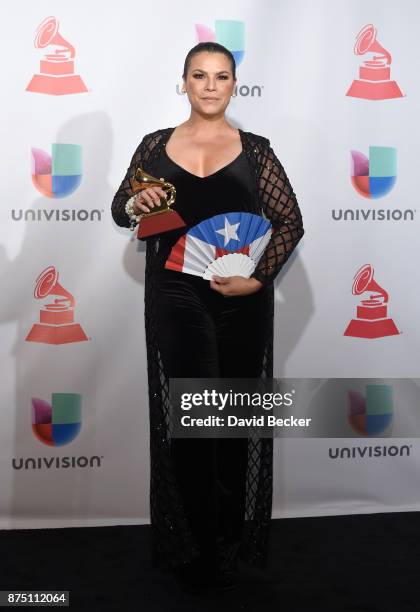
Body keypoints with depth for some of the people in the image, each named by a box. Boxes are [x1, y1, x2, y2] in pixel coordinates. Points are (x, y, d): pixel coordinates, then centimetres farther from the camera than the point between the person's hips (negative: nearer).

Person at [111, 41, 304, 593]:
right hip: (176, 297, 0)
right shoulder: (155, 146, 7)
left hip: (242, 299, 0)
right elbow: (120, 209, 15)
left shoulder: (256, 150, 4)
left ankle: (232, 538, 24)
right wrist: (135, 205, -9)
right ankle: (195, 547, 13)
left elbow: (290, 222, 1)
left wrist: (257, 278, -13)